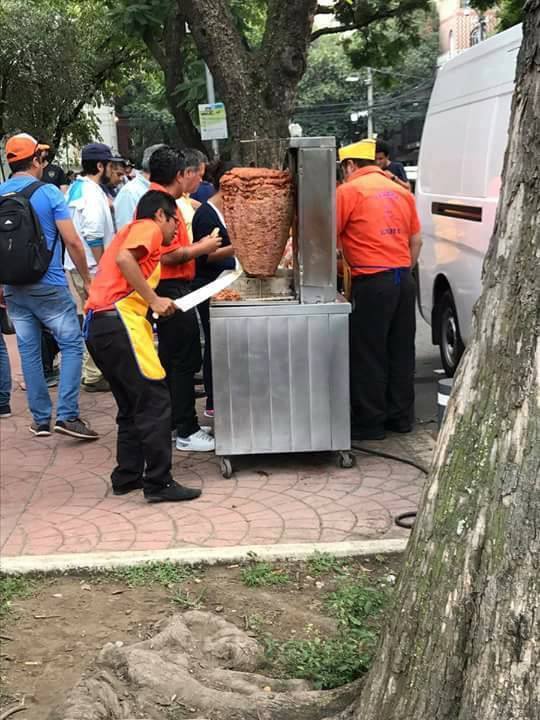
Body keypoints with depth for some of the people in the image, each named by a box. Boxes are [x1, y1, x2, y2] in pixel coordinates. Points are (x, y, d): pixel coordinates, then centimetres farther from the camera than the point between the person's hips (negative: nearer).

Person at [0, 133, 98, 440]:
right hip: (49, 285, -5)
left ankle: (41, 419, 16)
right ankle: (67, 414, -8)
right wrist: (87, 279, 0)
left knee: (29, 350, 11)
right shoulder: (49, 192, -9)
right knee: (72, 344, 2)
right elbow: (73, 242, -12)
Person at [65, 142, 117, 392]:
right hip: (90, 265, -10)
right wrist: (102, 267, -19)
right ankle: (93, 376, 1)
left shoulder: (75, 188, 15)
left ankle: (91, 370, 26)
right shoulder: (92, 193, -16)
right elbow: (94, 235, -25)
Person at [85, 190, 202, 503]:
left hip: (98, 325, 10)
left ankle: (127, 477, 22)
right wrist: (154, 299, -15)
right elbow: (124, 259, -20)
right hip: (119, 321, -10)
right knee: (156, 401, -6)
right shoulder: (149, 228, 0)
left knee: (133, 405, 17)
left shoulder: (131, 231, 28)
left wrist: (154, 303, 18)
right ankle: (159, 483, -5)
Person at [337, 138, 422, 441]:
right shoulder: (401, 191, 14)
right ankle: (401, 416, 22)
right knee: (401, 351, 13)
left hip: (373, 282, -6)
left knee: (368, 354, 1)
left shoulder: (349, 191, -4)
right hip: (404, 280, 7)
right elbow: (416, 240, 15)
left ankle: (370, 423, 6)